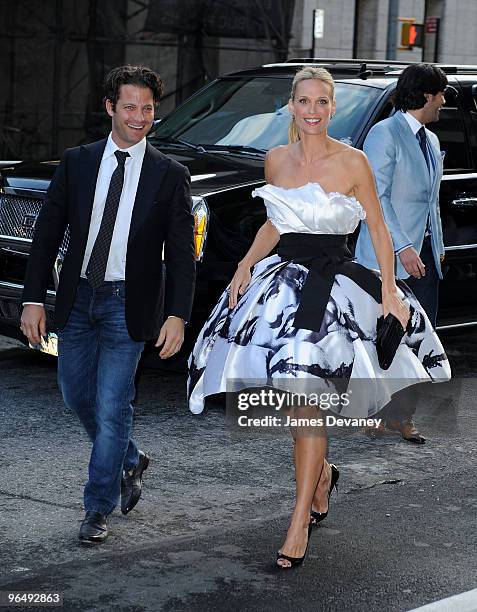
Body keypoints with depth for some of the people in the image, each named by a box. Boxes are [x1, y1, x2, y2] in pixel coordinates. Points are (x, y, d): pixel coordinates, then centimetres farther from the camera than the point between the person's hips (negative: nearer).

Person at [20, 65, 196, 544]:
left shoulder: (170, 175, -4)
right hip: (77, 299, 4)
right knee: (77, 396, 14)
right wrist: (33, 300, -4)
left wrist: (177, 315, -13)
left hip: (129, 306, -3)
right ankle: (129, 461, 39)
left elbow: (181, 254, -3)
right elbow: (47, 234, 3)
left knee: (111, 406, -3)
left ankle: (98, 508, 11)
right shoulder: (77, 163, 2)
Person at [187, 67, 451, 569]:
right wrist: (246, 264, 4)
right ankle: (321, 472, 39)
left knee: (306, 405, -9)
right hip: (281, 280, 5)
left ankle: (299, 524, -1)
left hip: (333, 286, -5)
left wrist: (389, 294, -7)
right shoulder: (275, 160, 7)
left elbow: (378, 229, -1)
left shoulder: (352, 162, -6)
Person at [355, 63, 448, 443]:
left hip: (423, 255, 8)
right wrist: (402, 247, -21)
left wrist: (437, 245, 16)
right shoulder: (385, 134, -9)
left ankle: (401, 415, 16)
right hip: (388, 256, -8)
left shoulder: (431, 140, 18)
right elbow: (375, 197, -16)